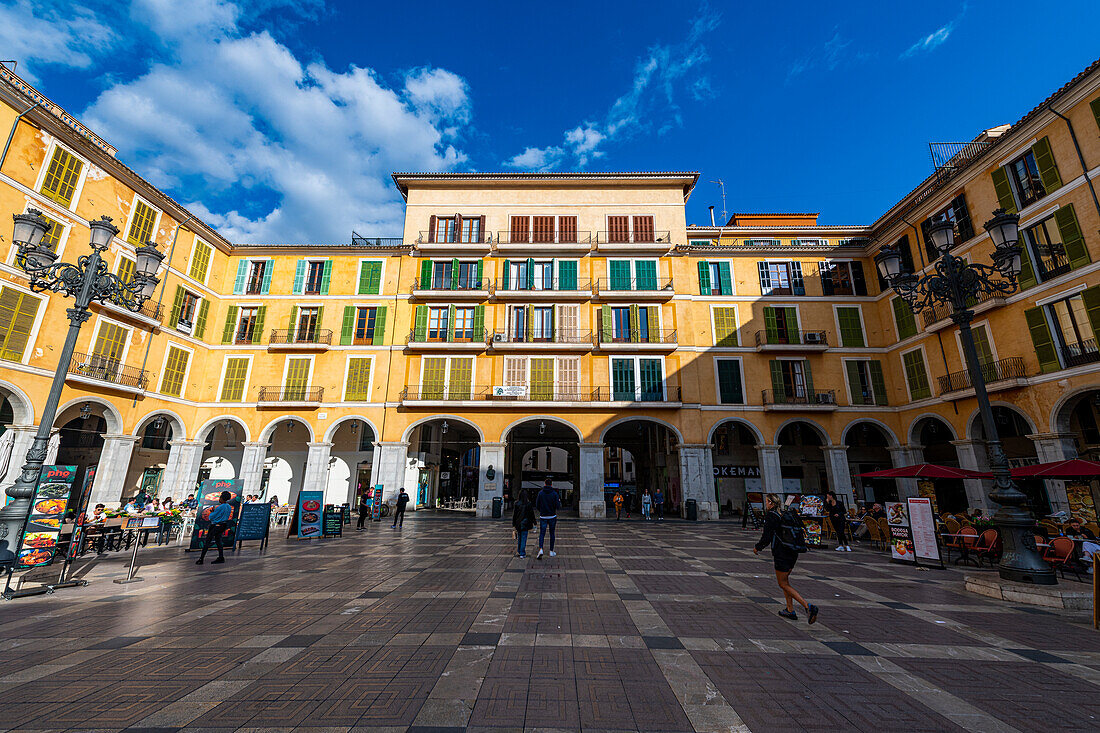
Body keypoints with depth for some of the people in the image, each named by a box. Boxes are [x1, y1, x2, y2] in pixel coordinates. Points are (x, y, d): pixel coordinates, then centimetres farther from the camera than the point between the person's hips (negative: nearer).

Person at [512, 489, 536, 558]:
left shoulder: (516, 503, -7)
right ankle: (522, 553, 4)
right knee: (524, 538, 4)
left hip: (518, 523, 2)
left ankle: (519, 551, 27)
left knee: (519, 538, 18)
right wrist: (533, 522, 7)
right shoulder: (529, 504, -9)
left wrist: (513, 524, 3)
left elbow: (514, 514, -3)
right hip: (525, 523, -2)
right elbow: (532, 514, -3)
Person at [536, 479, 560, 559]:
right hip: (552, 516, 0)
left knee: (541, 534, 3)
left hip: (543, 516, 0)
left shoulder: (540, 493, -3)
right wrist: (559, 501, 11)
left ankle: (540, 549, -17)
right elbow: (557, 505, -10)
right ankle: (551, 552, 18)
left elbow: (537, 506, -3)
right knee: (552, 534, 12)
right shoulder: (554, 493, -6)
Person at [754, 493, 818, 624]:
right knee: (784, 580, 21)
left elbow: (767, 537, -15)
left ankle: (808, 606, -10)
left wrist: (757, 548, 1)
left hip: (782, 554, -8)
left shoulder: (770, 516, -13)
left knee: (783, 584, 2)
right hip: (793, 553, 8)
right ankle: (790, 610, 23)